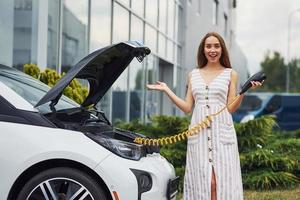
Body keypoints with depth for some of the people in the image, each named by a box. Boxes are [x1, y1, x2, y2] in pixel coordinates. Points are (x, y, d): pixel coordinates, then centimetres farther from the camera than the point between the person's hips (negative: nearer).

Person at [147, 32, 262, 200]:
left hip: (222, 131, -2)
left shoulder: (230, 74, 8)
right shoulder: (193, 74, 15)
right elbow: (187, 108, 12)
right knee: (201, 182, -1)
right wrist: (166, 90, 10)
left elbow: (231, 108, 3)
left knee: (222, 182, -8)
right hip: (198, 133, 2)